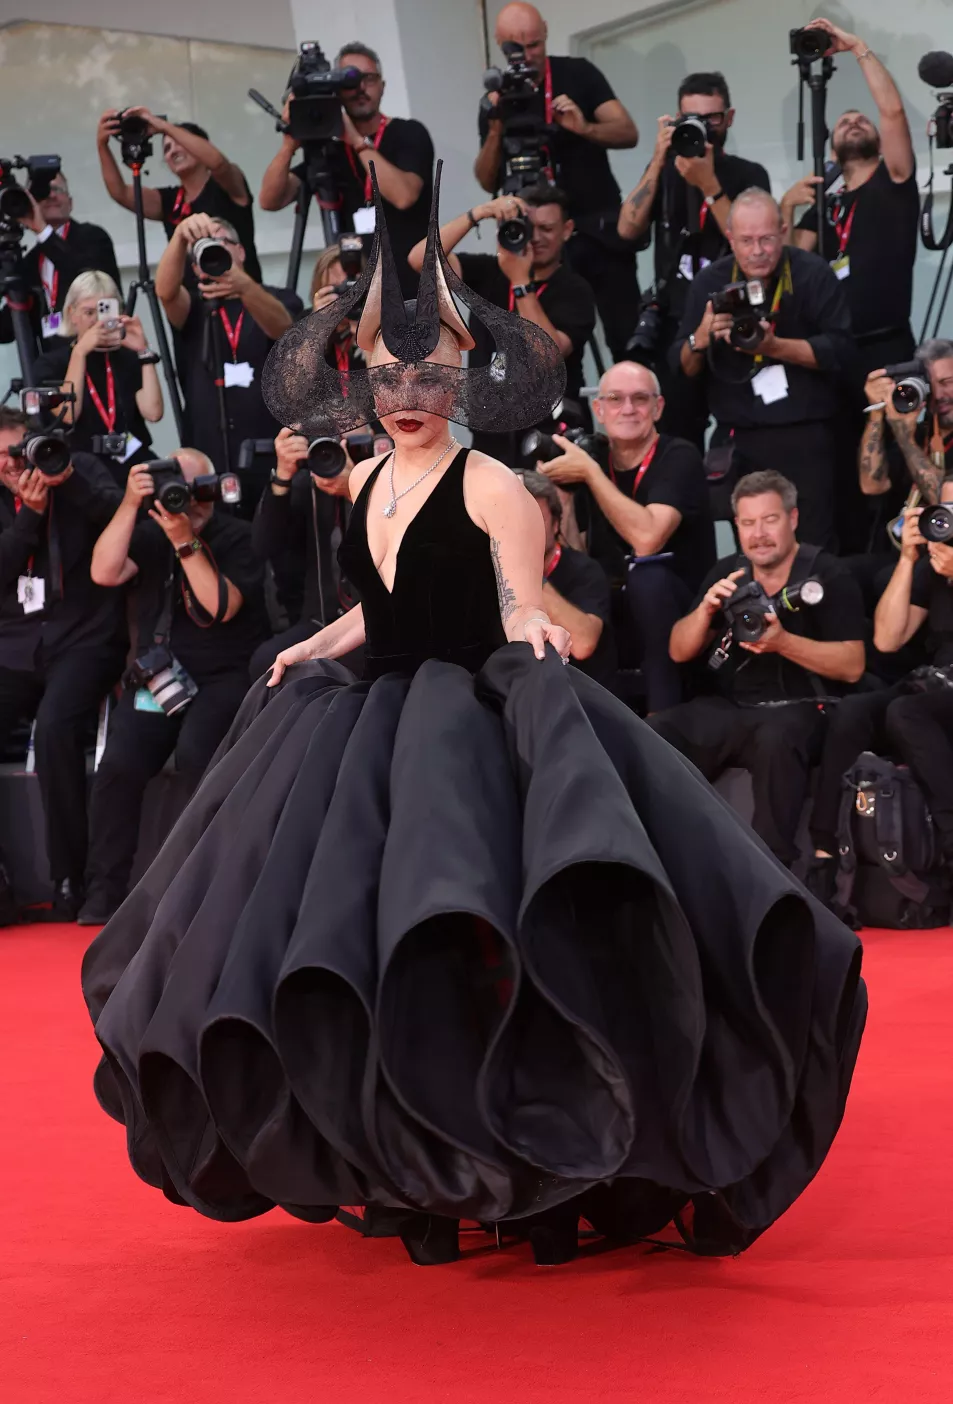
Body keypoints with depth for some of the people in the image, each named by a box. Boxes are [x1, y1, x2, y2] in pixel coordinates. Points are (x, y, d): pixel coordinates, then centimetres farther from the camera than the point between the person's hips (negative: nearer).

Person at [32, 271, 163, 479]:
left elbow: (153, 413, -2)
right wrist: (80, 352, -12)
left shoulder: (129, 358, 13)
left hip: (134, 460, 2)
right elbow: (67, 416, -10)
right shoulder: (50, 363, 7)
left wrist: (144, 352, -4)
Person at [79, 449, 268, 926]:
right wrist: (130, 504, -11)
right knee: (119, 762, -24)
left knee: (195, 754, -33)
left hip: (221, 676, -3)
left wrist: (186, 542, -17)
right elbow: (104, 573, -6)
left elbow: (222, 607, -12)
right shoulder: (151, 533, 12)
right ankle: (103, 891, -13)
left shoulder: (237, 537, 1)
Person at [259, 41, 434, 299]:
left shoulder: (408, 133, -1)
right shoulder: (328, 147, 8)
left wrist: (358, 140, -18)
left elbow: (403, 196, -20)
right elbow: (270, 201, -2)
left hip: (413, 285, -3)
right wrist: (290, 144, -16)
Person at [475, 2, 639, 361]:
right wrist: (496, 131, -15)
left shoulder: (579, 74, 0)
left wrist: (584, 128, -25)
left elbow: (628, 134, -7)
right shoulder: (497, 100, 5)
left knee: (626, 337, -5)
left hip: (600, 227, -1)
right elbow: (488, 183, 1)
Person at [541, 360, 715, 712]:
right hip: (609, 618, 4)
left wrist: (589, 473, -22)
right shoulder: (589, 456, 4)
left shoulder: (679, 457, -12)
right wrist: (559, 488, -13)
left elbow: (646, 539, -29)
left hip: (681, 621, -4)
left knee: (647, 577, -35)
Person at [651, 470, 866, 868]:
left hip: (801, 710, -5)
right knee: (656, 733, -21)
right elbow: (679, 652, 10)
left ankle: (772, 861, -29)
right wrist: (706, 609, -11)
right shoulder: (726, 573, 11)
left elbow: (852, 666, -12)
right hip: (731, 708, 5)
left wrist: (782, 642, -25)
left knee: (775, 739, -39)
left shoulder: (827, 576, -5)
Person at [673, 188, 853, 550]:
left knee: (812, 547, -4)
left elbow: (839, 348, -13)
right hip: (738, 439, 3)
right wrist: (700, 339, -18)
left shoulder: (813, 274, -6)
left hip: (804, 436, -3)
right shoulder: (710, 282, 3)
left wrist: (773, 347, -24)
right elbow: (683, 369, 3)